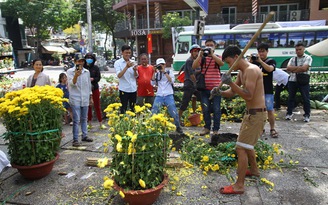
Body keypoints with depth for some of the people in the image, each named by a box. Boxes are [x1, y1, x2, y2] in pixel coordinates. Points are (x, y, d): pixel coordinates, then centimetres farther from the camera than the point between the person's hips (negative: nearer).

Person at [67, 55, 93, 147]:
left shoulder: (87, 72, 10)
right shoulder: (70, 71, -3)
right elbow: (71, 84, -15)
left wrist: (91, 97, 18)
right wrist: (76, 75, -33)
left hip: (85, 99, 5)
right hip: (75, 99, -4)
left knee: (84, 119, 14)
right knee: (76, 120, -6)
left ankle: (84, 135, 25)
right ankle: (75, 139, -1)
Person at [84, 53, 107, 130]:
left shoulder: (96, 68, 1)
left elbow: (98, 77, -2)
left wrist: (93, 79, -20)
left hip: (95, 88, 0)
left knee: (97, 106, 4)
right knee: (88, 106, 8)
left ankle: (101, 123, 11)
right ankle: (89, 123, 20)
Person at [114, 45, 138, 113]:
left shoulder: (133, 62, 8)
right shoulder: (117, 63, -4)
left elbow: (136, 76, 9)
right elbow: (119, 75, -17)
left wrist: (135, 70, -12)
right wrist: (127, 67, -26)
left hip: (133, 89, 4)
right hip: (124, 90, -4)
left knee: (133, 109, 12)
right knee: (123, 109, 2)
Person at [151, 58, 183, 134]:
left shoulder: (169, 71, 4)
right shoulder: (156, 73, 12)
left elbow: (172, 81, -12)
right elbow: (152, 83, 2)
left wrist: (164, 72, -15)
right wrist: (154, 72, -4)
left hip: (168, 95, -3)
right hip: (159, 96, 3)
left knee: (174, 112, -4)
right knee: (153, 112, -2)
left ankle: (178, 127, 14)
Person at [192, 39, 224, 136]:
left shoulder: (217, 57, 5)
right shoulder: (201, 58, 8)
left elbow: (222, 63, -17)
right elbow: (194, 67, -9)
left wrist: (212, 54, -21)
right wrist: (200, 55, -17)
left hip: (216, 88, -1)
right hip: (204, 88, 1)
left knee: (216, 109, 2)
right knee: (205, 109, 7)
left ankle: (216, 129, 12)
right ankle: (207, 127, 21)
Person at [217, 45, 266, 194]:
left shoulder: (251, 70, -19)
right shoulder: (241, 72, 11)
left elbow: (248, 95, -26)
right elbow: (231, 93, 12)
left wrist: (230, 83, -30)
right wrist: (219, 92, -7)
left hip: (256, 114, -10)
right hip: (250, 113, 10)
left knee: (241, 148, -9)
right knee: (246, 144, 25)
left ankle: (239, 186, -1)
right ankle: (254, 169, 45)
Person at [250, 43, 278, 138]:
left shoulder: (271, 61, 1)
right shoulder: (255, 61, 10)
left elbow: (270, 69, -19)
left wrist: (260, 61, -26)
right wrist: (250, 62, -14)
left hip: (268, 91, -3)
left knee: (270, 110, -3)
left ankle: (272, 129, 8)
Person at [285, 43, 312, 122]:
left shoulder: (308, 58, -1)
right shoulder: (292, 59, 11)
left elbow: (304, 68, -16)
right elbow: (288, 68, -4)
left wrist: (293, 69, -7)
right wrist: (299, 67, -13)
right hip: (292, 81, 4)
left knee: (306, 98, 1)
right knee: (291, 97, 9)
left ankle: (307, 115, 12)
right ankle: (289, 113, 19)